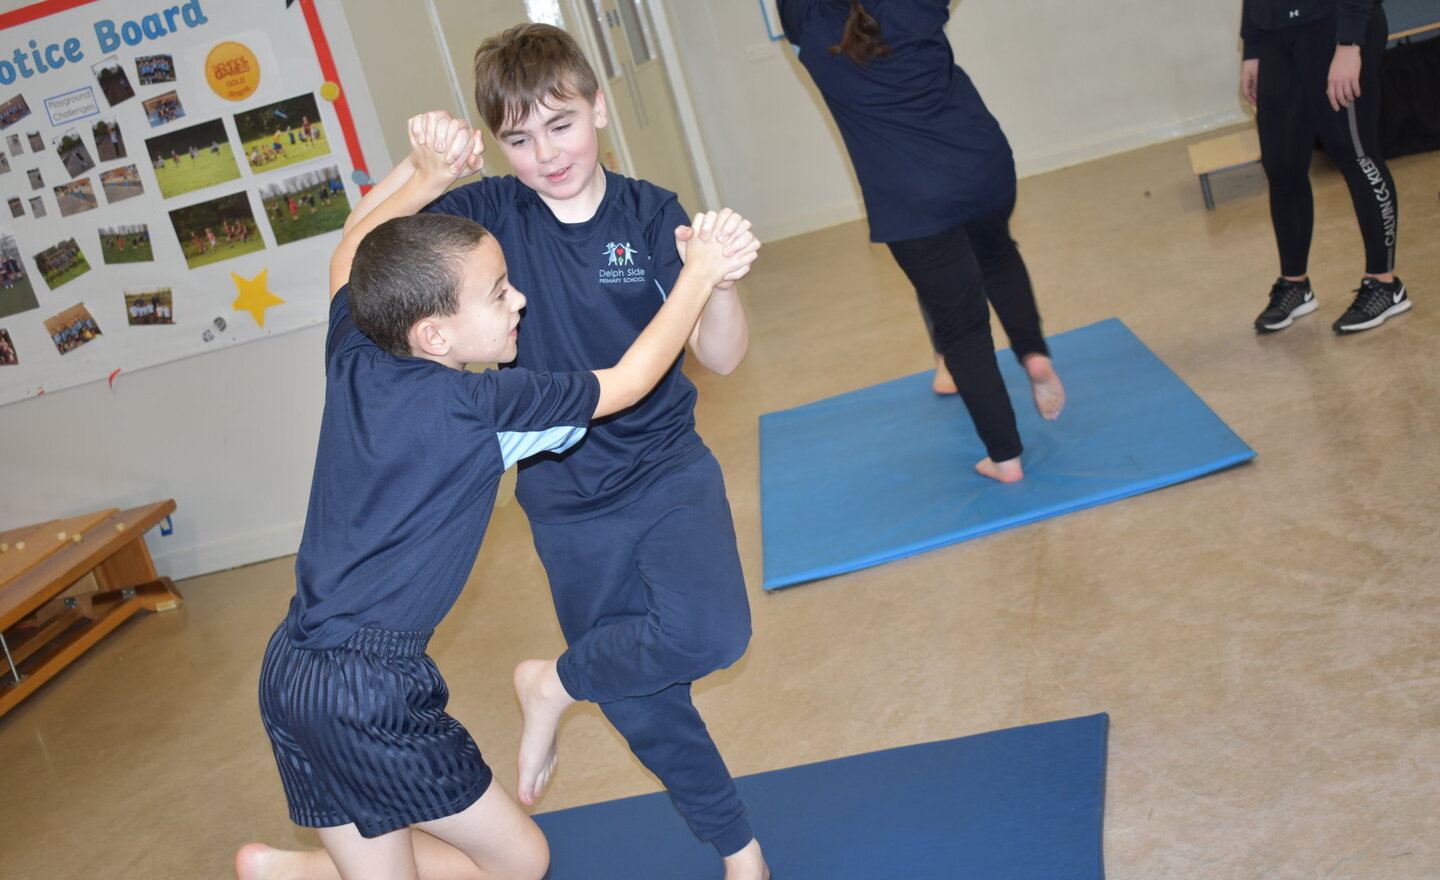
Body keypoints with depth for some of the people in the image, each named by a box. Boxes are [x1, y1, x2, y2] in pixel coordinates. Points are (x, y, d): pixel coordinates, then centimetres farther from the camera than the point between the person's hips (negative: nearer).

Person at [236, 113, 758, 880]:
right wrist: (701, 272, 1)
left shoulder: (352, 357, 2)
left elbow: (350, 253, 23)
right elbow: (627, 383, -6)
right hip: (371, 685, -8)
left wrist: (424, 176, 18)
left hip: (293, 667, 8)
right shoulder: (476, 407, -16)